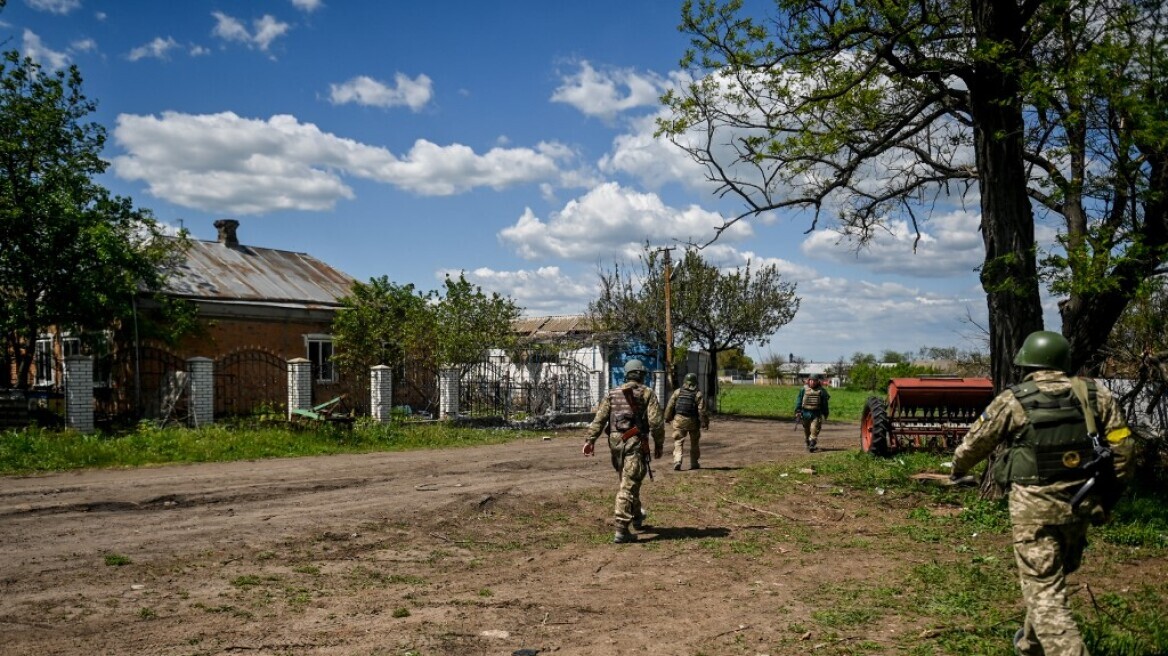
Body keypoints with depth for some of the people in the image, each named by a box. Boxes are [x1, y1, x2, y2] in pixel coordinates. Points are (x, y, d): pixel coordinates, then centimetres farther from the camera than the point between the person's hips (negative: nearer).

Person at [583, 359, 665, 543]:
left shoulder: (612, 394, 11)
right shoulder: (648, 393, 0)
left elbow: (599, 418, 3)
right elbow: (656, 422, -8)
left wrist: (590, 440, 1)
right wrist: (659, 444, 2)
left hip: (615, 442, 5)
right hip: (635, 444, -5)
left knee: (628, 481, 23)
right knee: (629, 485, -6)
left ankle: (637, 516, 40)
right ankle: (621, 530, -12)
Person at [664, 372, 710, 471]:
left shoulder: (677, 392, 1)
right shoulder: (698, 394, -5)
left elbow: (670, 406, 4)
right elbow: (702, 410, -9)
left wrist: (668, 418, 14)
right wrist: (705, 422, -2)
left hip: (679, 420, 0)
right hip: (693, 421, 0)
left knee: (678, 442, 3)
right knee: (694, 443, 16)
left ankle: (677, 461, -16)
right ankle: (694, 463, 22)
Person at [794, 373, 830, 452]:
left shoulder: (821, 391, 1)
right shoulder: (804, 390, 4)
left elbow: (824, 404, 5)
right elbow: (799, 401, 5)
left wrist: (824, 414, 4)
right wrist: (798, 412, -1)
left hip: (816, 414, -2)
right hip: (805, 413, 2)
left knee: (814, 430, -14)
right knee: (806, 431, 12)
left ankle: (812, 445, -16)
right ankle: (808, 444, 29)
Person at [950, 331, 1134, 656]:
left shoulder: (1012, 401, -6)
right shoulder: (1095, 395, 3)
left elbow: (974, 444, 5)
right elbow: (1122, 446, 3)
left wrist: (958, 468, 26)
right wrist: (1107, 494, 14)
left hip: (1034, 506, -5)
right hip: (1080, 505, 5)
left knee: (1044, 592, -2)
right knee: (1055, 577, 25)